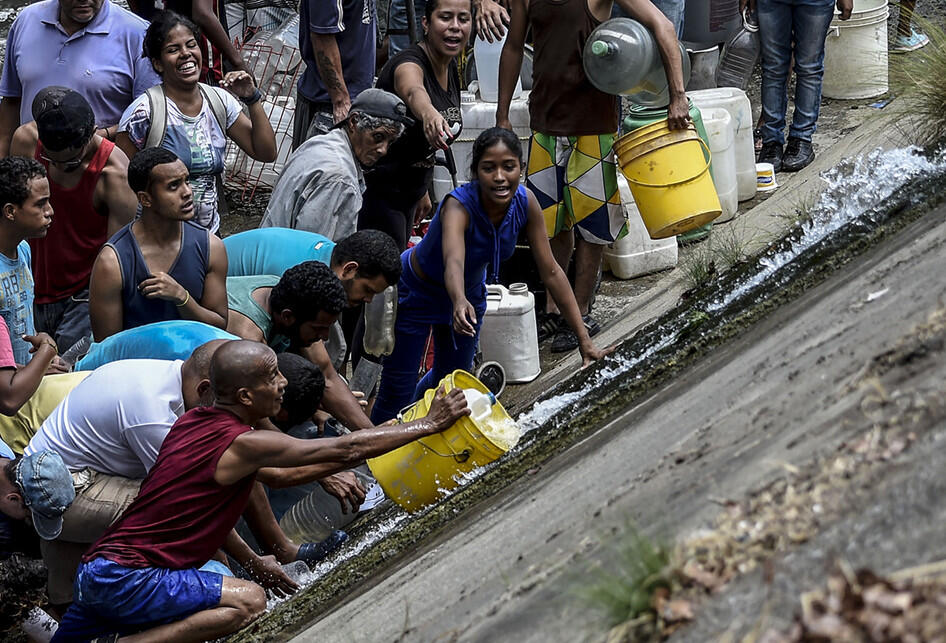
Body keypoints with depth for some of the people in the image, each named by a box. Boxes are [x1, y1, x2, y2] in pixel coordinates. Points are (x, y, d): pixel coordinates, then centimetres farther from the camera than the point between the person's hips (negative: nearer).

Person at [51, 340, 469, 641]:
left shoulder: (193, 421, 9)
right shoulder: (242, 444, -16)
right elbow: (347, 450, -11)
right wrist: (430, 424, -3)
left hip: (97, 568, 9)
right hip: (126, 579, -9)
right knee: (249, 601, -16)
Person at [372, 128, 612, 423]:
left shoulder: (524, 202, -24)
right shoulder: (458, 206, -38)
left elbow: (551, 271, -19)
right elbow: (453, 262, -57)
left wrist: (585, 341, -21)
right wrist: (460, 303, -80)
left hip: (470, 292, 6)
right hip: (415, 293, -5)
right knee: (398, 393, -2)